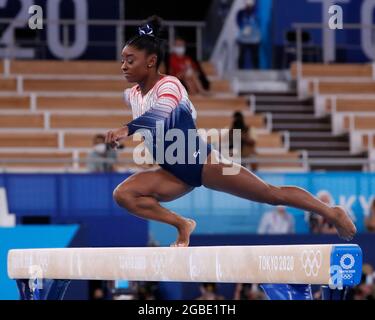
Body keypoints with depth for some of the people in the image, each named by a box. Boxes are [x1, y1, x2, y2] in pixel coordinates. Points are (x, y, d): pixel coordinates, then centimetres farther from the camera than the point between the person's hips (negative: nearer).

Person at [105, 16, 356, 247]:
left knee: (272, 194, -1)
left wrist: (127, 129, -55)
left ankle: (331, 212, 16)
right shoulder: (132, 95, 3)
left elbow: (160, 113, -42)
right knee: (124, 194, -12)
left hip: (202, 162, -7)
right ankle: (182, 224, 0)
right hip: (175, 173, 7)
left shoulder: (169, 85, -19)